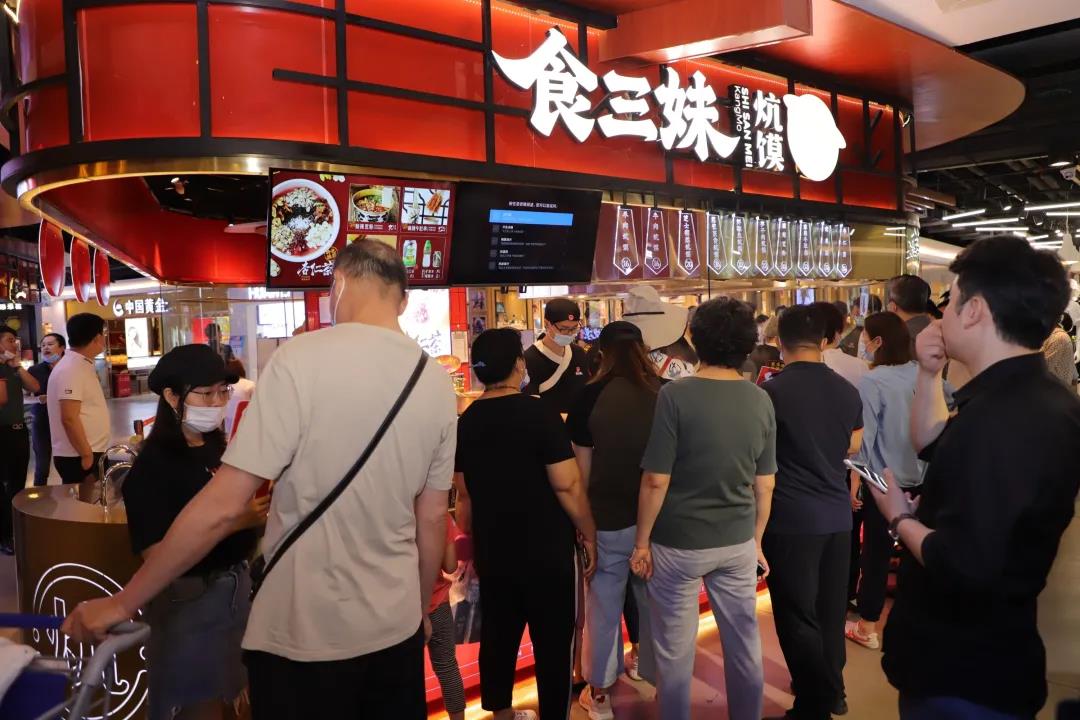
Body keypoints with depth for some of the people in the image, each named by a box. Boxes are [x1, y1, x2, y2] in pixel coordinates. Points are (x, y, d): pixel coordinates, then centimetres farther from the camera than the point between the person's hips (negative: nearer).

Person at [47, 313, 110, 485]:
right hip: (78, 458, -9)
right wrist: (86, 455, -20)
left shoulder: (83, 365, 12)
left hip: (91, 452, 9)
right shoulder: (70, 369, -18)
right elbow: (69, 419, -23)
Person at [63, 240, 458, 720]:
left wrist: (122, 603, -5)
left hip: (305, 634, -4)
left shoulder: (302, 359, -17)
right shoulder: (437, 383, -2)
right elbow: (432, 520, 4)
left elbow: (223, 507, -17)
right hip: (397, 629, 4)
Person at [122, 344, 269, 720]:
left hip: (236, 583, 6)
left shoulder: (218, 447, 3)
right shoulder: (153, 465, -16)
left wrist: (262, 507, -8)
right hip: (189, 596, -6)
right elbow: (156, 554, -22)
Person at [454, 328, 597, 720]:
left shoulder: (466, 422, -1)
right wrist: (589, 535, -5)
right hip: (547, 551, -5)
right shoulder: (539, 413, -17)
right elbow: (568, 486, -18)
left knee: (498, 635, 19)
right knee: (553, 643, 9)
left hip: (492, 551, 6)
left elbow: (464, 496, 7)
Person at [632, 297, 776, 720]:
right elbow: (765, 485, 4)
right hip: (737, 542, 4)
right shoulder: (761, 401, -3)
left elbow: (656, 481, -16)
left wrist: (642, 542, -5)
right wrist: (756, 540, 16)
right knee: (744, 643, 18)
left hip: (678, 543, -4)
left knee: (675, 649, 12)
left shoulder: (676, 395, -16)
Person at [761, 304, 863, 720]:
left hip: (791, 517, -5)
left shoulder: (771, 392, -14)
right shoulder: (848, 391, 1)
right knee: (831, 608, 18)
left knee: (798, 614, 6)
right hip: (837, 514, 6)